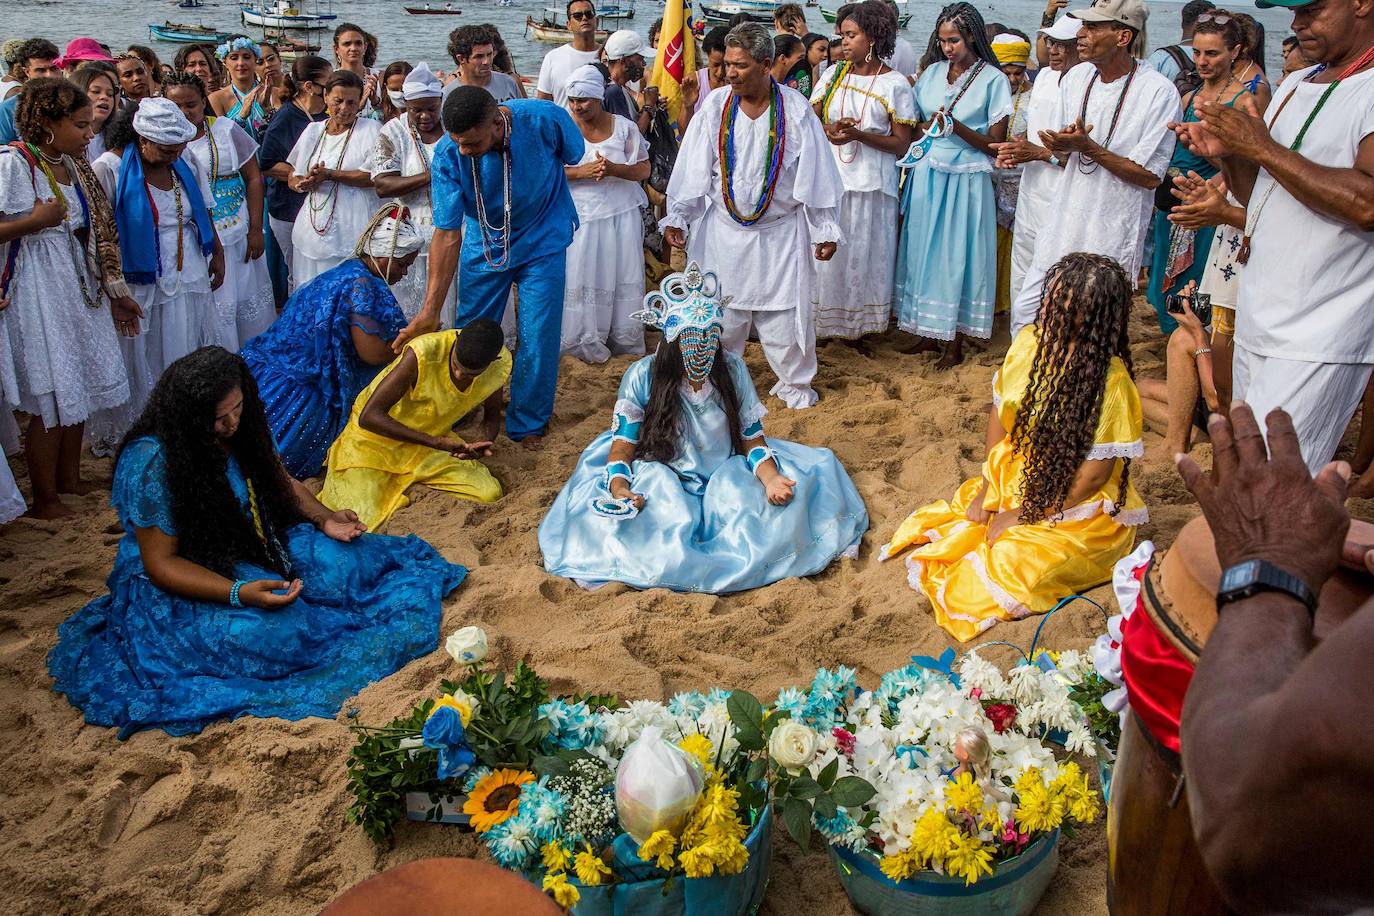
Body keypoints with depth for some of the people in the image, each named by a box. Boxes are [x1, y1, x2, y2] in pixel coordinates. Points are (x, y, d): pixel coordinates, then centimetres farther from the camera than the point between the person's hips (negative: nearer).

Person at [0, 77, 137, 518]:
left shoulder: (72, 165, 11)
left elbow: (94, 234, 15)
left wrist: (114, 292, 16)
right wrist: (35, 220, -26)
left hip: (79, 286, 8)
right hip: (36, 292, -8)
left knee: (79, 386, 14)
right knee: (51, 400, -2)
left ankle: (69, 477, 30)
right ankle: (45, 499, 12)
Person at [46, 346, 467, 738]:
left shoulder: (238, 429, -5)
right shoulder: (150, 462, -25)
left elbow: (280, 483, 13)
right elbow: (160, 562, -22)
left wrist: (324, 518, -7)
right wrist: (238, 594, -35)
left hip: (255, 551, 7)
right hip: (177, 589, -7)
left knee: (343, 565, -15)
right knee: (274, 634, -31)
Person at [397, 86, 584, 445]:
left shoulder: (545, 120, -29)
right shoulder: (448, 155, -26)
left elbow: (575, 158, -6)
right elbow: (447, 234, -23)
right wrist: (431, 310, -24)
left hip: (542, 244, -1)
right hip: (483, 248, 1)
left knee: (537, 338, 0)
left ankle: (527, 423, 20)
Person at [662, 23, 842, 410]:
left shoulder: (796, 110, -8)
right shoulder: (714, 107, -6)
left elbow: (815, 174, -3)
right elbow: (693, 168, -2)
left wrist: (826, 230, -1)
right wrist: (675, 218, -4)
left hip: (781, 233, -1)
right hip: (723, 231, 1)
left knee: (784, 312, 6)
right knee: (721, 311, 9)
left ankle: (794, 382, 26)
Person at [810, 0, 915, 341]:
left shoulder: (895, 84, -4)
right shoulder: (834, 74, 7)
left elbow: (902, 144, -6)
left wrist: (858, 134, -18)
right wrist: (830, 129, -16)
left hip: (871, 183, -3)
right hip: (829, 178, 3)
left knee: (863, 255, 5)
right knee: (826, 252, 4)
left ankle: (858, 324, 19)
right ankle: (827, 321, 16)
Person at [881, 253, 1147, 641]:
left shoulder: (1110, 380, -22)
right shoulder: (1030, 341, -4)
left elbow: (1093, 473, -19)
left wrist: (1024, 516, -15)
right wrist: (987, 488, -1)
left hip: (1079, 510, -6)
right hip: (1011, 487, 6)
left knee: (1013, 563, -25)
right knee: (945, 528, -8)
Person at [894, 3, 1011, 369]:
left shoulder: (993, 80, -6)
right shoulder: (932, 72, 7)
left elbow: (995, 144, -9)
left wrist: (956, 127, -21)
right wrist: (929, 127, -7)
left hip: (966, 179, -4)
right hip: (927, 174, 5)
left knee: (958, 255, 1)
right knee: (925, 251, 8)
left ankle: (955, 343, 11)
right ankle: (930, 333, 21)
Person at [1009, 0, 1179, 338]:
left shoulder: (1159, 92, -12)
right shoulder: (1074, 78, 6)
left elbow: (1150, 176, -13)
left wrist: (1088, 147, -20)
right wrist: (1059, 148, -11)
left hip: (1112, 235, -5)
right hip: (1063, 222, 6)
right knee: (1025, 310, 8)